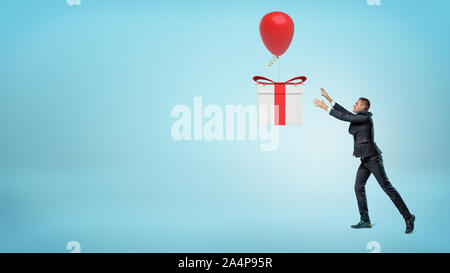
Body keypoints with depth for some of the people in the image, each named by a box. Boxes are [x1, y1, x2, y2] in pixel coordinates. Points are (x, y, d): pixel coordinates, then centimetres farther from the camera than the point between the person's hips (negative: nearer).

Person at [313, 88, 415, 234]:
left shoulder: (365, 117, -12)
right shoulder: (359, 117, 15)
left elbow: (344, 117, -16)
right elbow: (345, 112, 18)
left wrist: (324, 107, -11)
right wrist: (328, 98, 18)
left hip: (372, 157, -10)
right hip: (365, 160, 10)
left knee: (386, 186, -8)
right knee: (358, 187, 5)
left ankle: (408, 217, -1)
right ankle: (365, 220, 10)